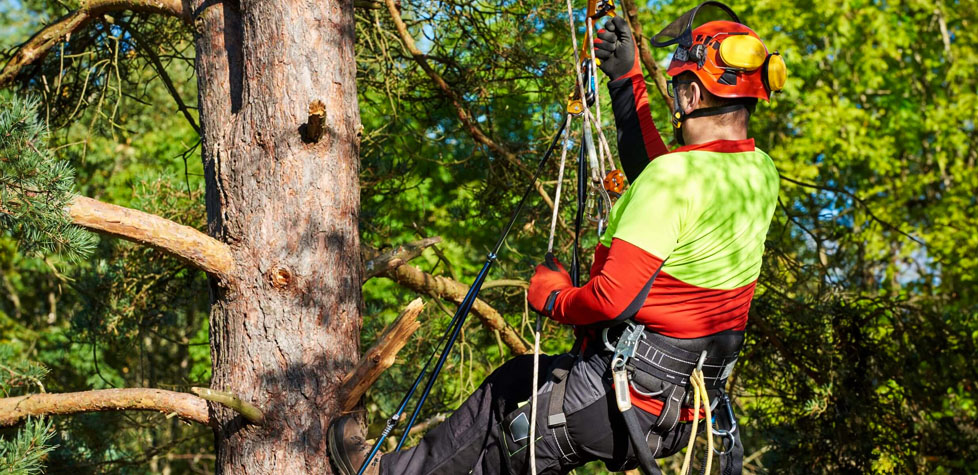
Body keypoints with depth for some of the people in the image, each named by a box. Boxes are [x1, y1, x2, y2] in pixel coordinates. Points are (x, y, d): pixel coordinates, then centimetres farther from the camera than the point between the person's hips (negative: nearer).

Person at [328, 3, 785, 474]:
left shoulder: (678, 176, -23)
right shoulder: (761, 173, 4)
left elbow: (615, 297, -27)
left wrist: (555, 298, -7)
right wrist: (628, 81, 24)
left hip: (624, 404, -8)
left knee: (501, 403, 16)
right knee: (519, 377, 26)